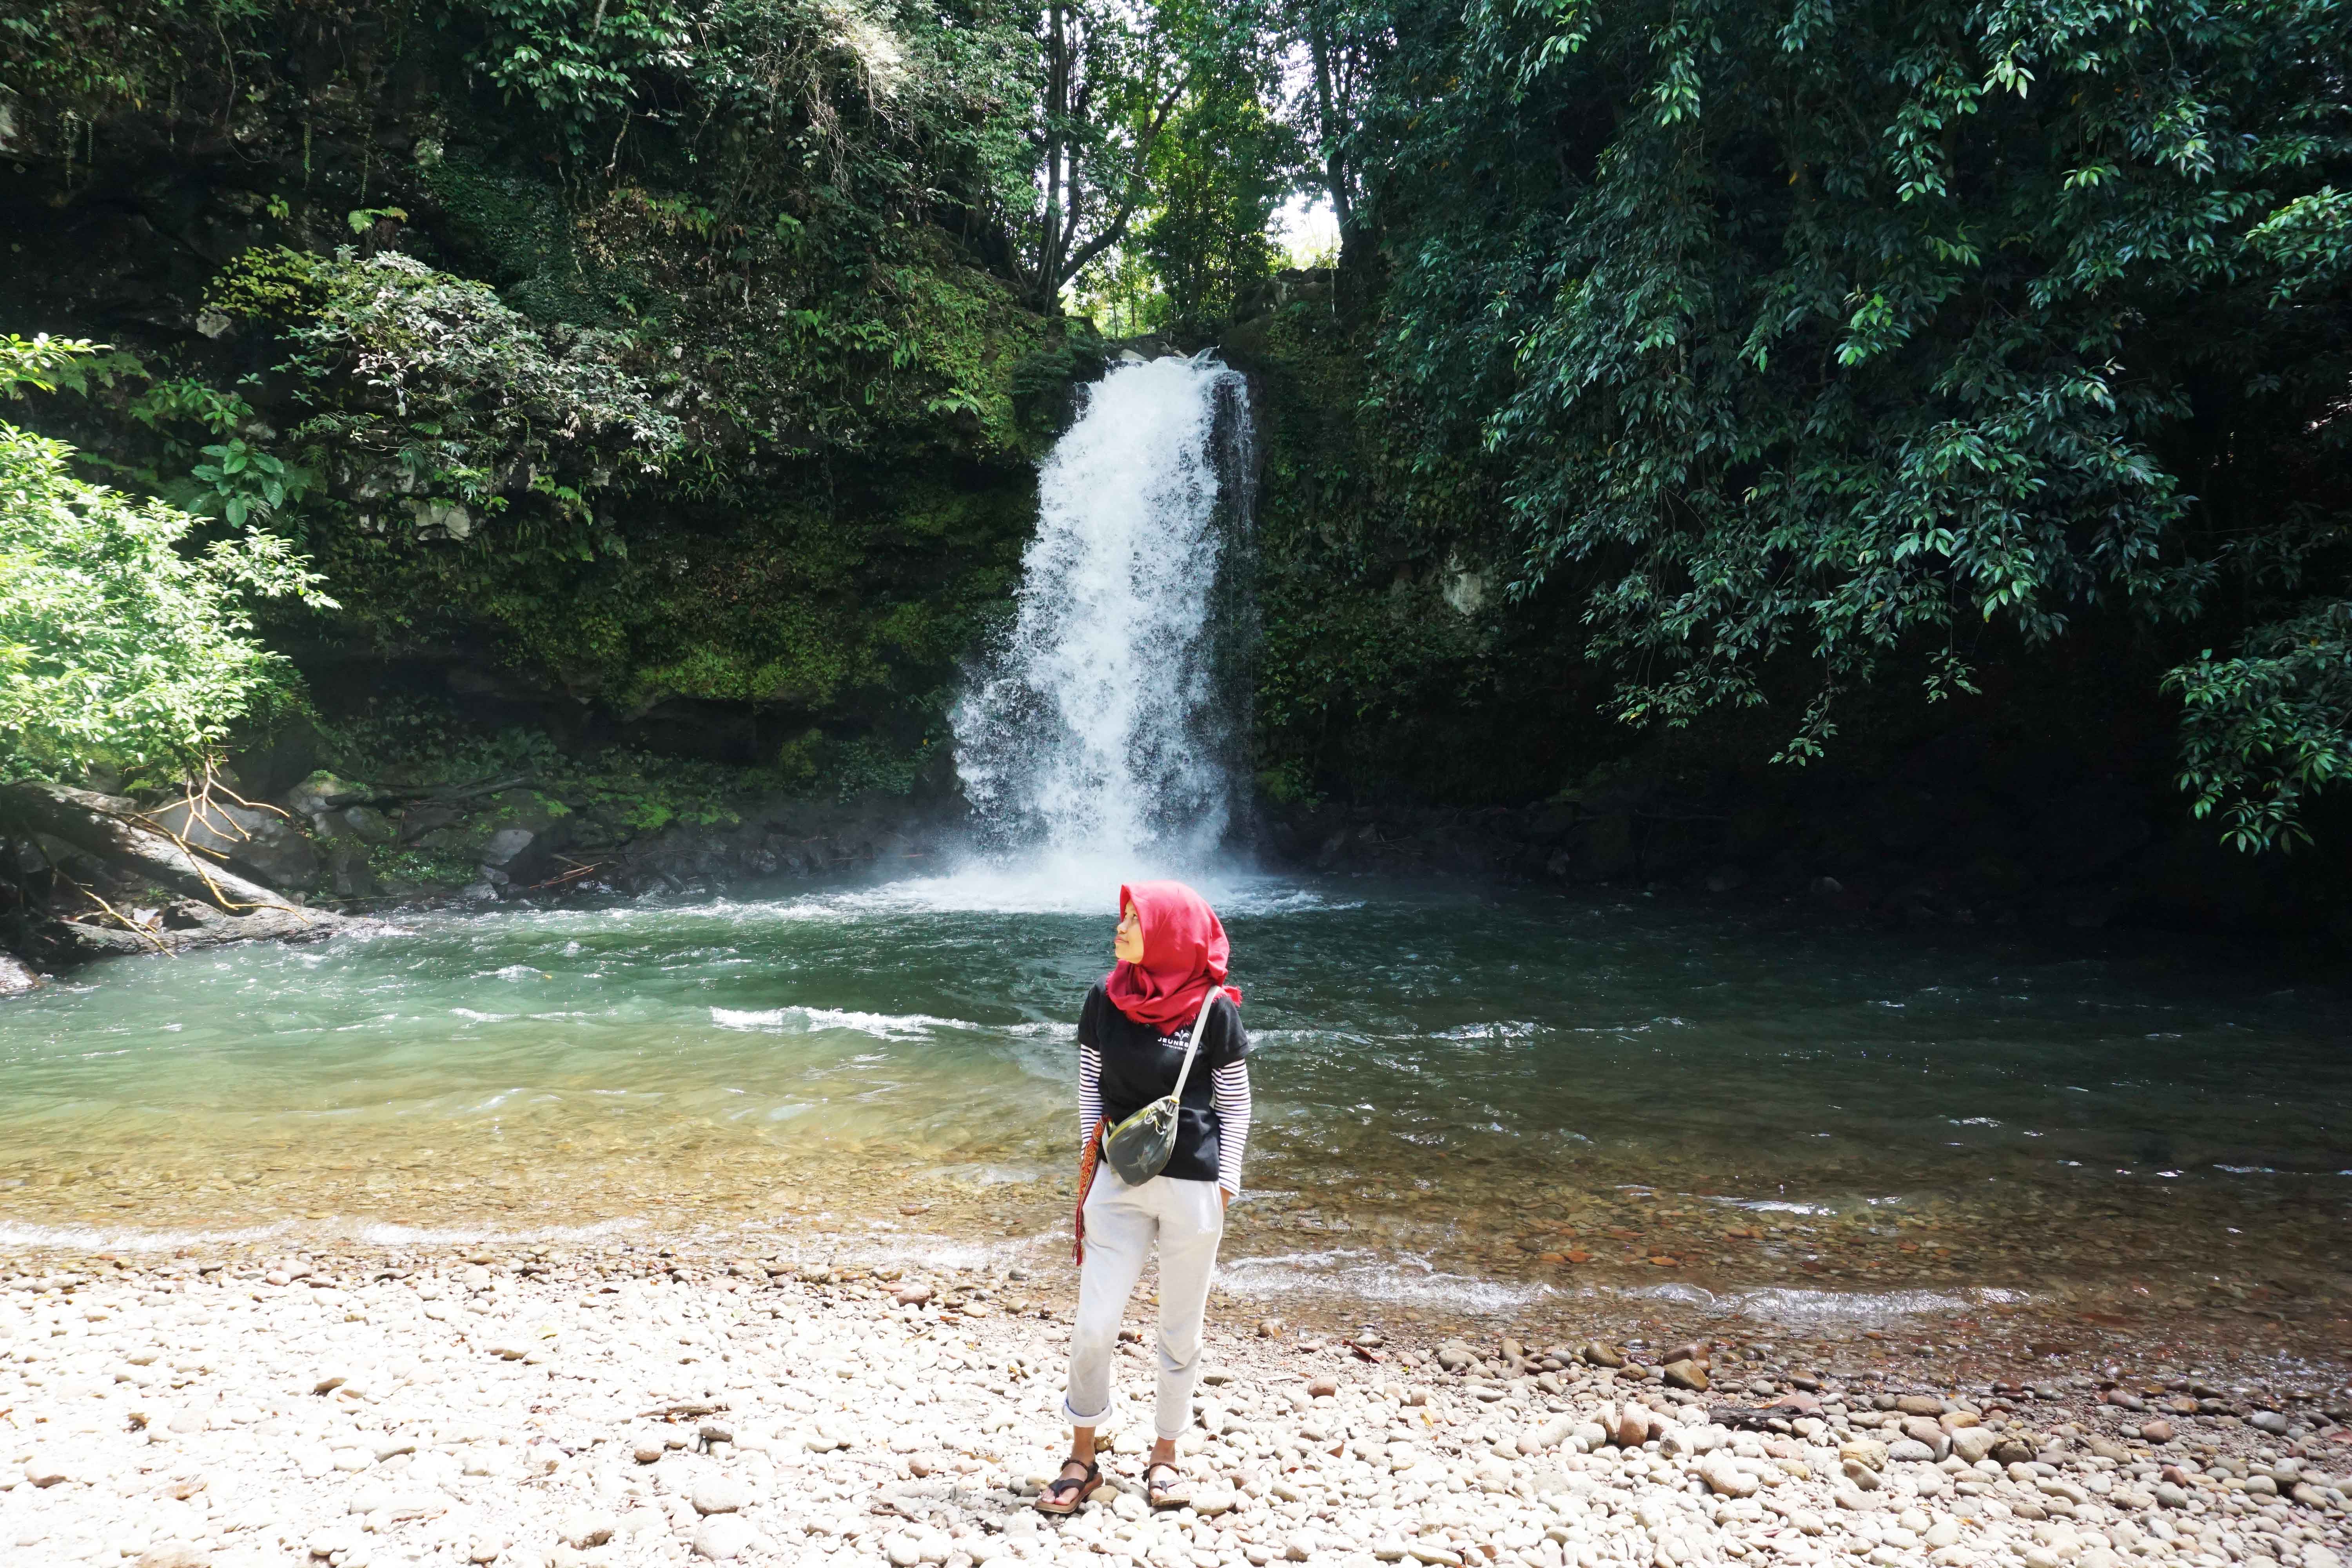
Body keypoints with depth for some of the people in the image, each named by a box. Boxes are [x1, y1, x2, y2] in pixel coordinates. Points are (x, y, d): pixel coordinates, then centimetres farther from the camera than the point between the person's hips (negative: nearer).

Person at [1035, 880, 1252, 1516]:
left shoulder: (1213, 1009, -8)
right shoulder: (1106, 999, 0)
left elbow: (1235, 1100, 0)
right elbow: (1089, 1086, 9)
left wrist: (1226, 1183, -2)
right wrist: (1090, 1162, 5)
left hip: (1193, 1187, -2)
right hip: (1119, 1182, 2)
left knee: (1181, 1330, 10)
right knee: (1093, 1328, 0)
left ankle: (1165, 1455, 29)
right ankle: (1082, 1457, 20)